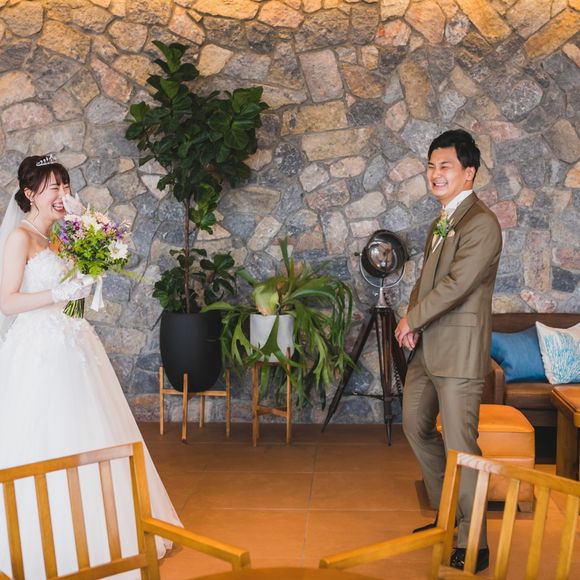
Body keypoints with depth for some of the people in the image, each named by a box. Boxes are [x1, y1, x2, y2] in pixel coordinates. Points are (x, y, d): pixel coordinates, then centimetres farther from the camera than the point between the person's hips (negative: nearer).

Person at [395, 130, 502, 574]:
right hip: (426, 347, 10)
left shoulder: (481, 223, -14)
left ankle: (473, 543, 7)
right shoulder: (443, 220, 16)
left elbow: (458, 283, -21)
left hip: (458, 351, -10)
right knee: (417, 428, 18)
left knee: (459, 445, -6)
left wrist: (411, 319, -11)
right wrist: (412, 320, 0)